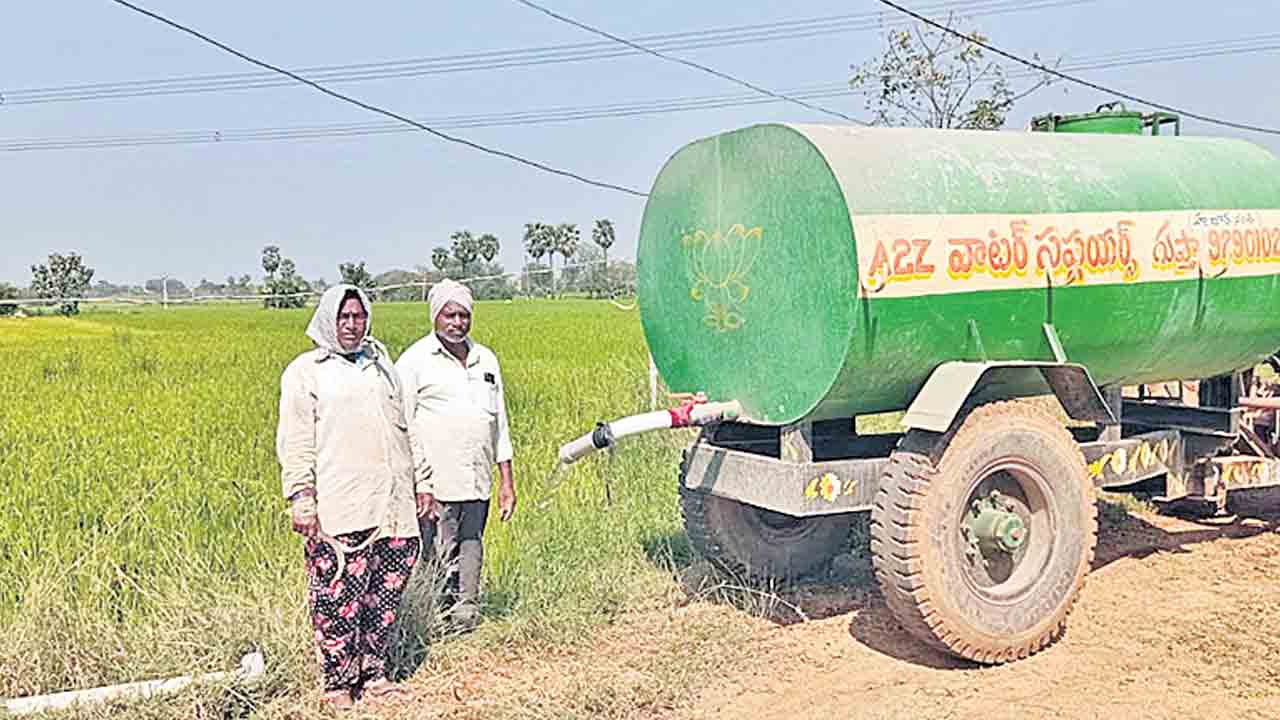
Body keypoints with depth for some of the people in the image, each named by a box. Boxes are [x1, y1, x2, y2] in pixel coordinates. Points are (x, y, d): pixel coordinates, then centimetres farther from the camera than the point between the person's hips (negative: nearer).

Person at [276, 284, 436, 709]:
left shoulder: (381, 364, 20)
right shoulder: (305, 371, 3)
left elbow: (405, 428, 24)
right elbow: (295, 442, -3)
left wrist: (422, 482, 21)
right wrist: (301, 498, -11)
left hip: (393, 506, 5)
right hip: (338, 511, -5)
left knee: (386, 592, 8)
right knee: (338, 597, -4)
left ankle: (373, 672, 21)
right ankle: (338, 681, 10)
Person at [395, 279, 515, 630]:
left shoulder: (486, 359, 16)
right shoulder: (415, 360, 0)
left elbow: (500, 423, 20)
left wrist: (507, 481, 16)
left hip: (478, 483, 5)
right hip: (436, 485, -5)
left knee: (471, 551, 8)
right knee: (439, 563, -6)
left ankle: (467, 620, 17)